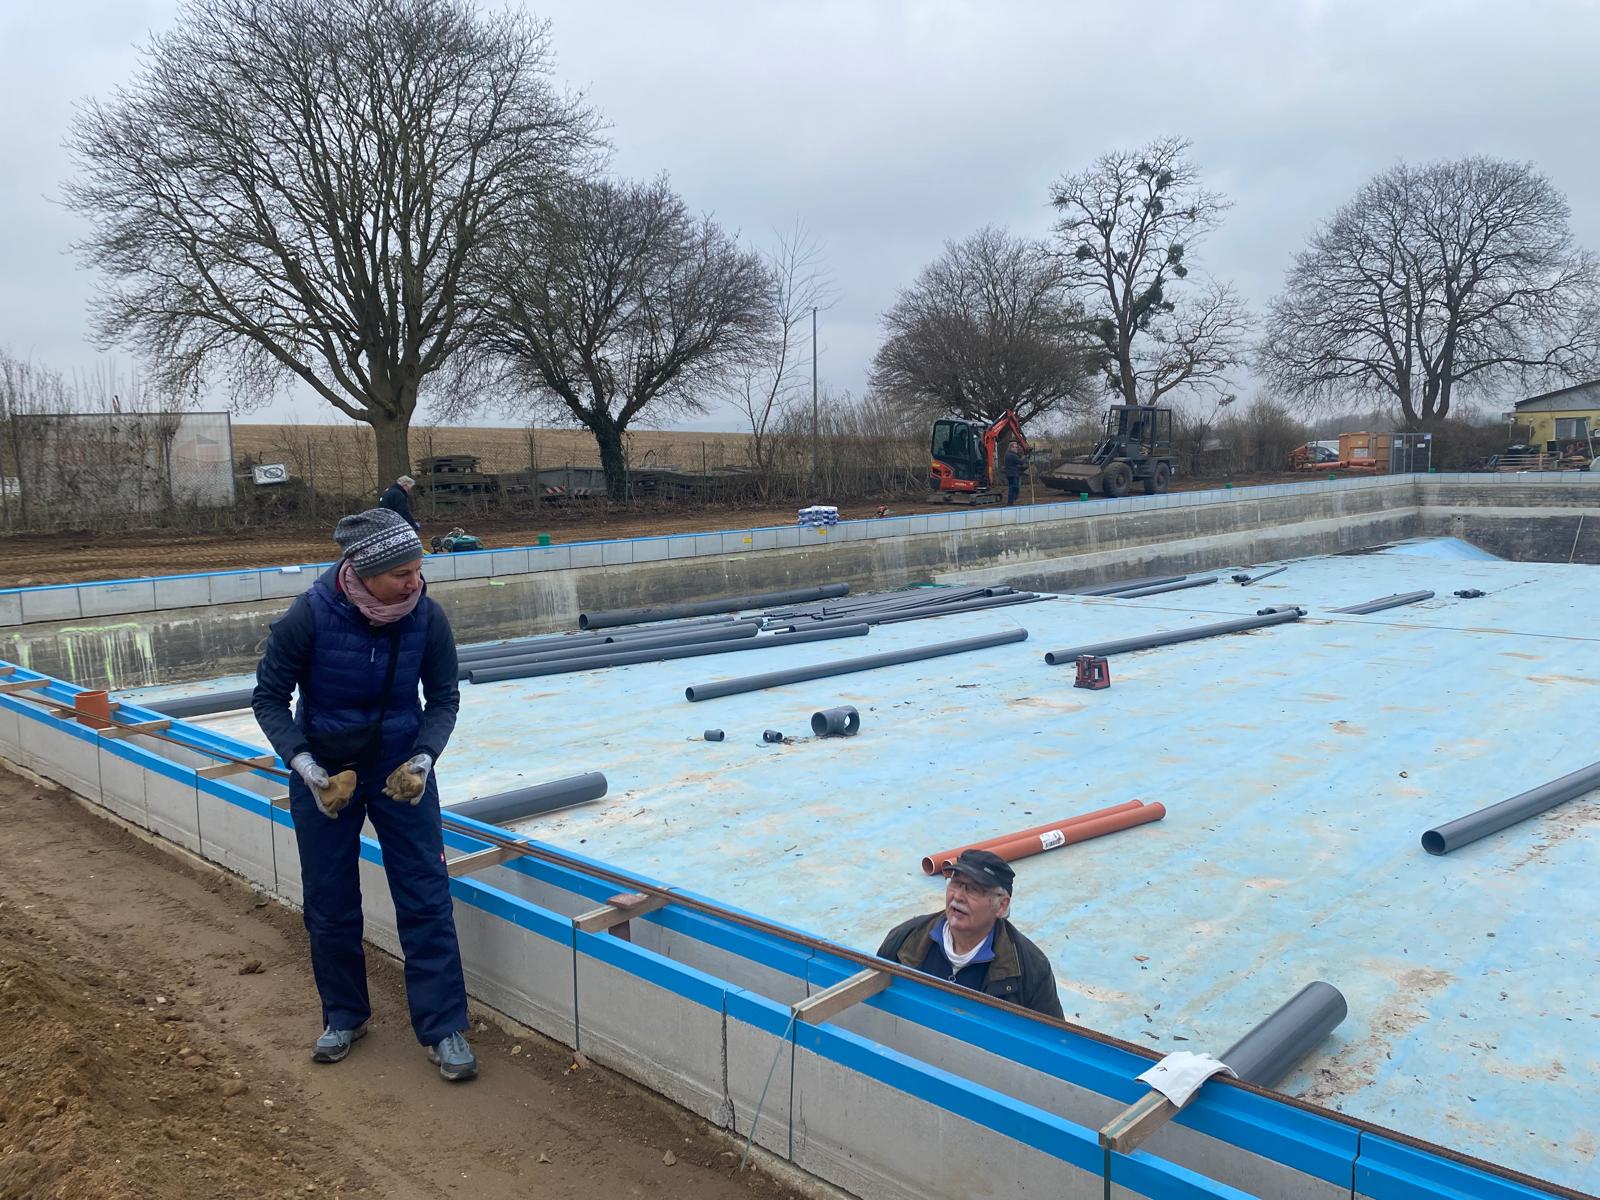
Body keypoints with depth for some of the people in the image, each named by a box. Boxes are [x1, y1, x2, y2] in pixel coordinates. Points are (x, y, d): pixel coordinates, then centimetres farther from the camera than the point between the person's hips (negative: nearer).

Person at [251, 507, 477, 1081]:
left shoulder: (427, 617, -17)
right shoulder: (310, 616, -22)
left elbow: (444, 698, -4)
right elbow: (268, 698, -10)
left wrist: (422, 759, -20)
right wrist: (303, 765, -22)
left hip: (400, 768, 0)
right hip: (322, 772, 0)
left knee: (426, 898, -1)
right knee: (330, 905, 11)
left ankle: (444, 1028, 10)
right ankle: (344, 1016, 32)